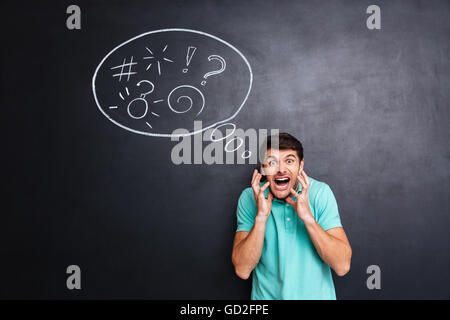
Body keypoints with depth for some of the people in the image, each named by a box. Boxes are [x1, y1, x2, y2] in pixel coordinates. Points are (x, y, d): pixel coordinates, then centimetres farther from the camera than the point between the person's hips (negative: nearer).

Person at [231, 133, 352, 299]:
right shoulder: (249, 198, -13)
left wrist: (307, 217, -29)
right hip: (267, 295, 0)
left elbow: (342, 266, -19)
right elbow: (242, 270, -19)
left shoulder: (320, 192, -14)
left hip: (317, 295, 1)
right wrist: (261, 216, -28)